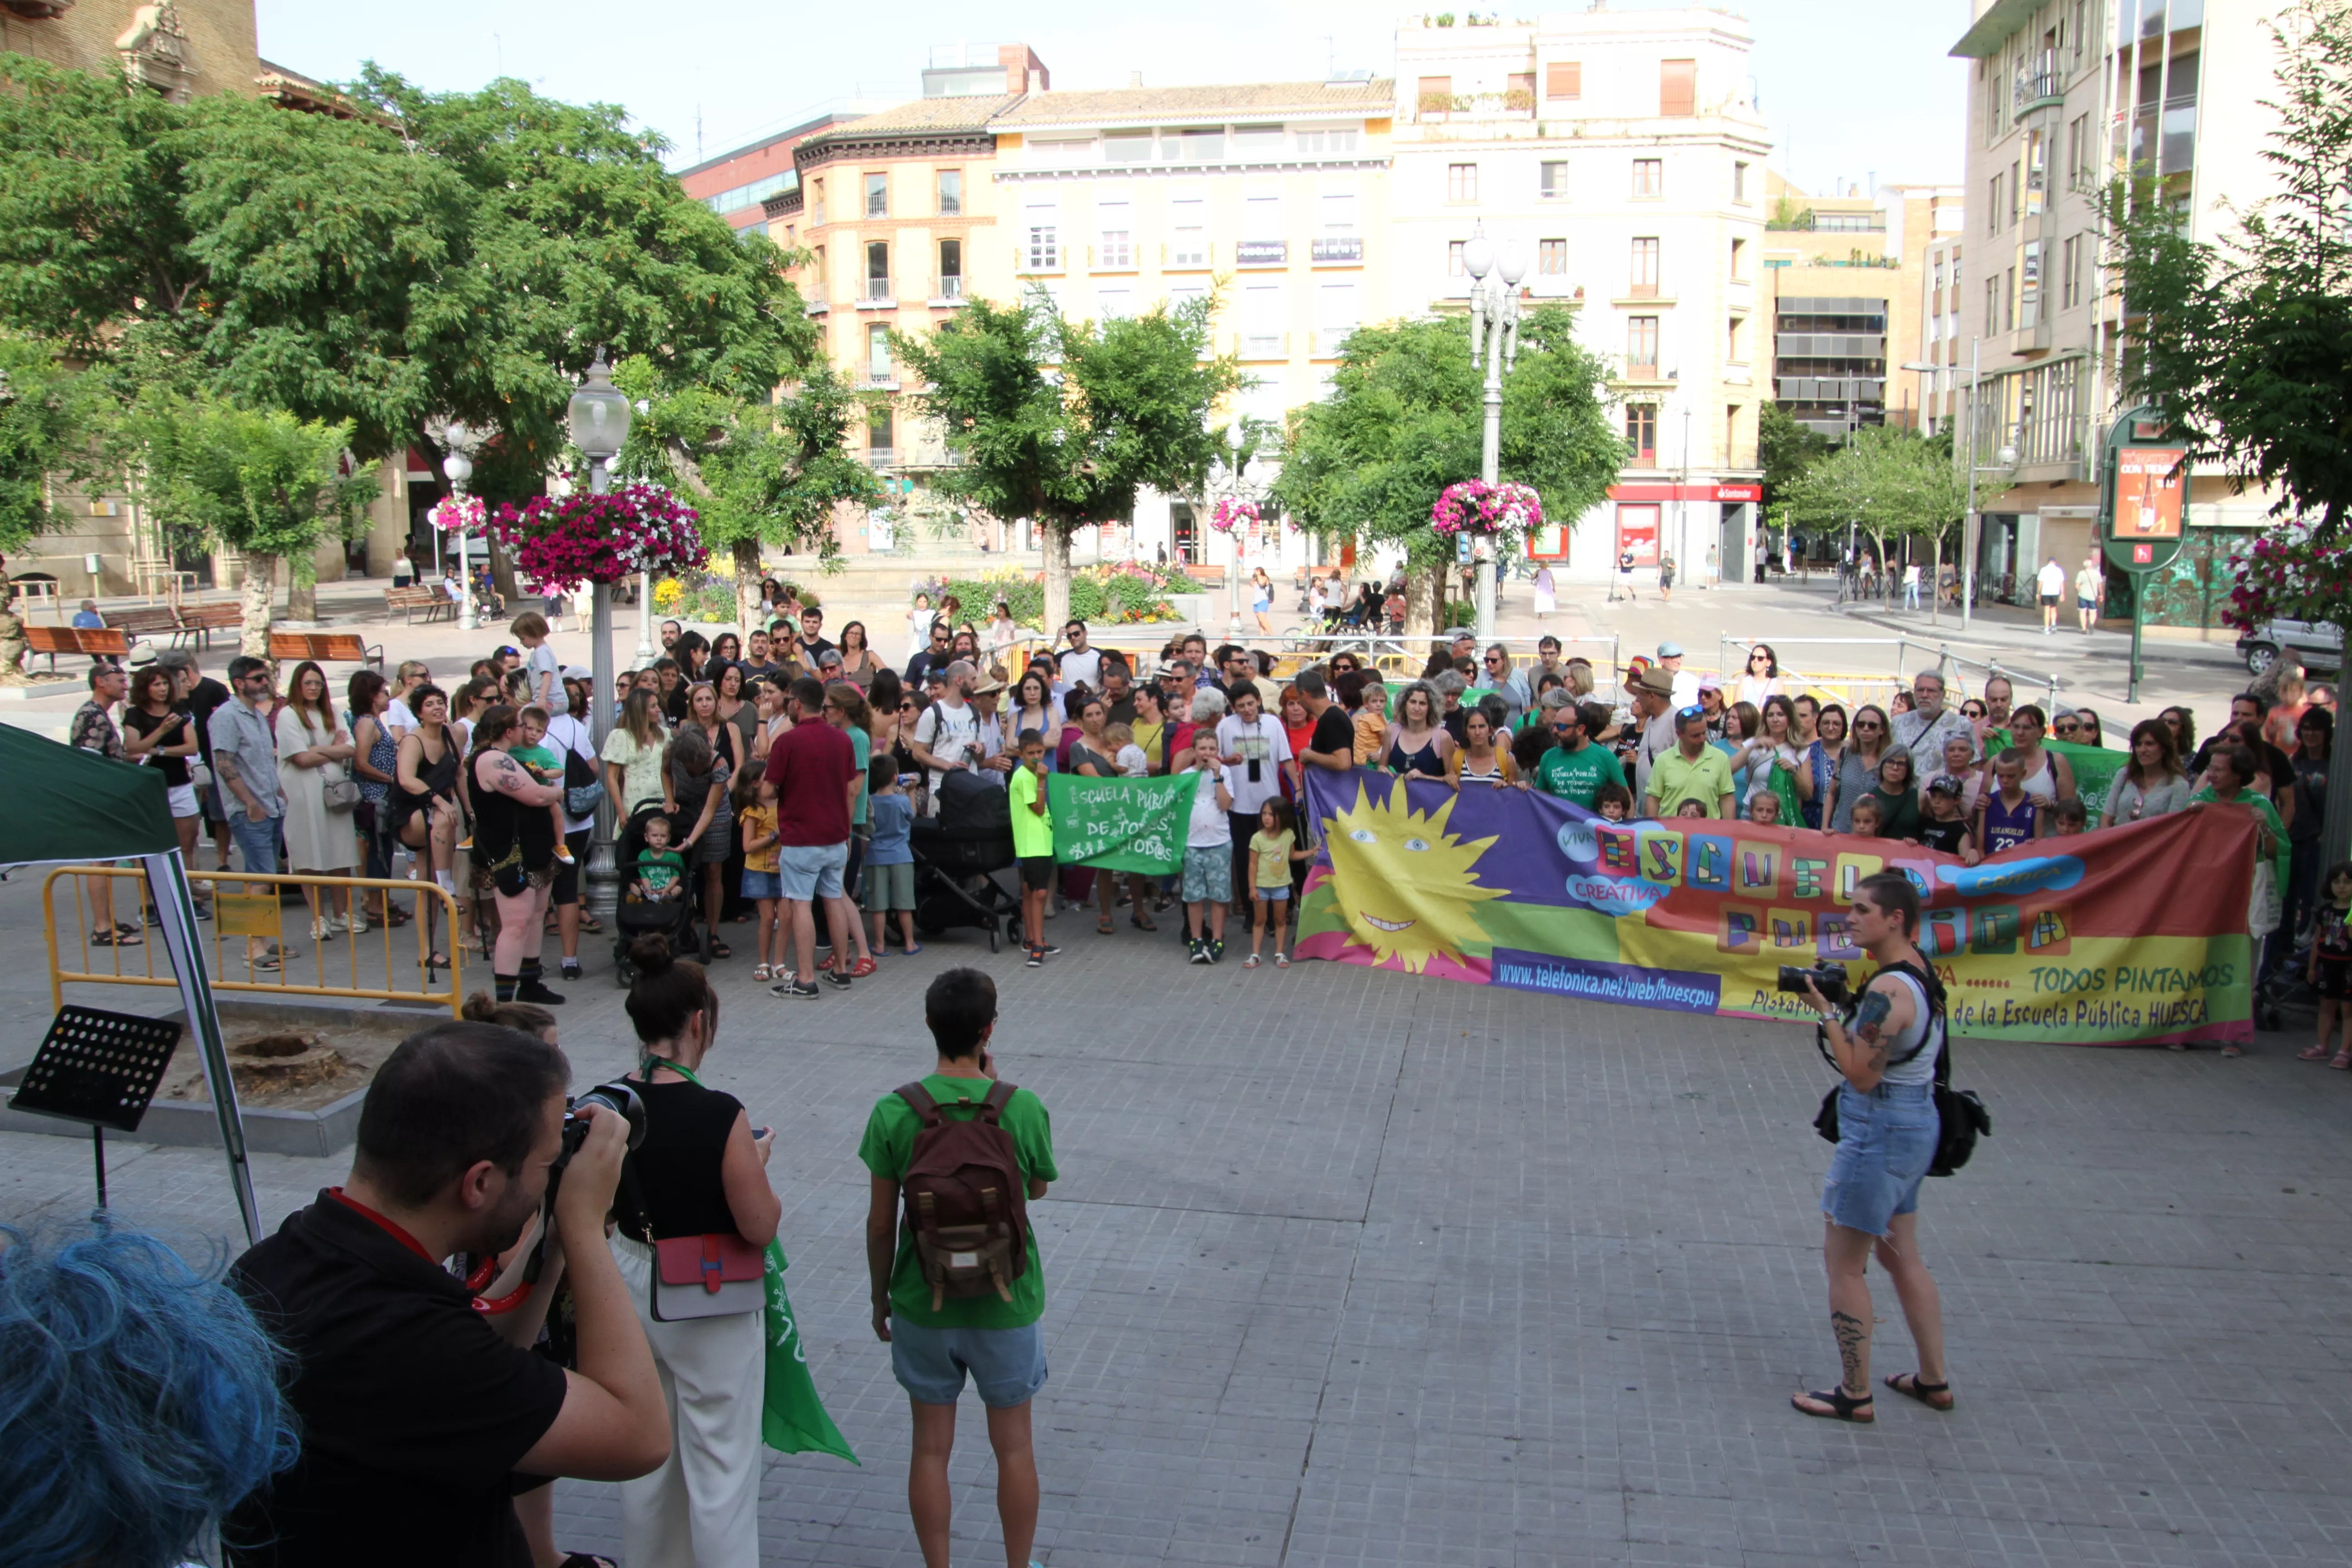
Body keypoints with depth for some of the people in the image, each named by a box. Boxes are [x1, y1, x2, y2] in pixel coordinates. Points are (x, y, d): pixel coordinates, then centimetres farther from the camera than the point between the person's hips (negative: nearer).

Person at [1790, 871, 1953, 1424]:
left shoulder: (1888, 991, -24)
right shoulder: (1919, 971, 6)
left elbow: (1861, 1074, -23)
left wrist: (1828, 1013, -18)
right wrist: (1840, 1006, 1)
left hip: (1880, 1131, -10)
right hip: (1916, 1125, 10)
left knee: (1843, 1263, 3)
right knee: (1902, 1256, 21)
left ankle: (1855, 1395, 13)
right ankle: (1934, 1380, 32)